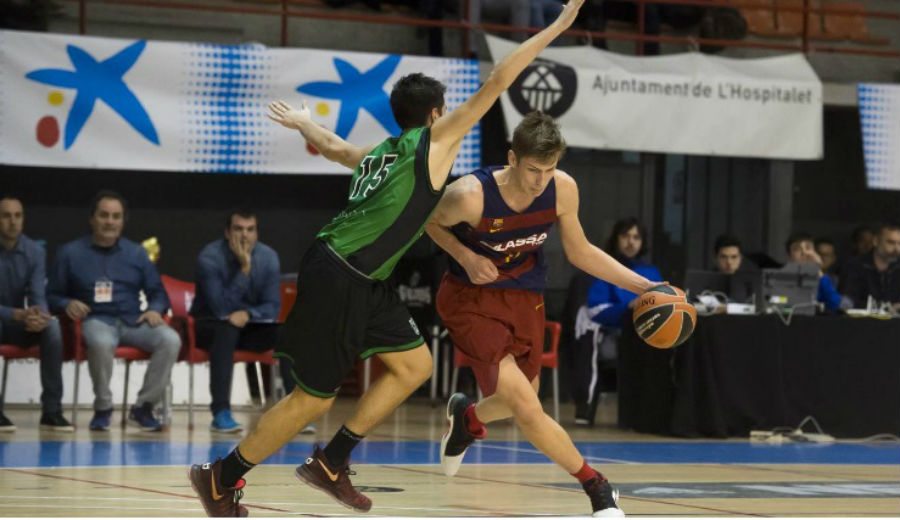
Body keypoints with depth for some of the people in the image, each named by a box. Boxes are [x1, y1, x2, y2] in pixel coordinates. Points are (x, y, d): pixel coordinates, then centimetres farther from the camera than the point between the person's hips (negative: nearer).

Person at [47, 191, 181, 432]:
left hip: (133, 321, 3)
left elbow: (158, 292, 17)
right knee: (101, 342, -41)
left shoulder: (136, 253, 17)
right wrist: (68, 304, -14)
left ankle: (144, 406, -12)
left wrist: (155, 310, -6)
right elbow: (52, 295, 8)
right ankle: (103, 408, -17)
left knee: (171, 340, -27)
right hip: (96, 320, -3)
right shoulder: (70, 253, 9)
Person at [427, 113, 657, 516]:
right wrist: (467, 258, -22)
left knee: (521, 403, 18)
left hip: (525, 298, 5)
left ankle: (467, 417, 53)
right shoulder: (471, 196, -29)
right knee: (526, 407, -18)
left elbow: (580, 252, 1)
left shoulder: (563, 189, -16)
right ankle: (596, 486, -2)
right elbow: (429, 221, -7)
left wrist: (643, 286, -5)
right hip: (471, 298, -5)